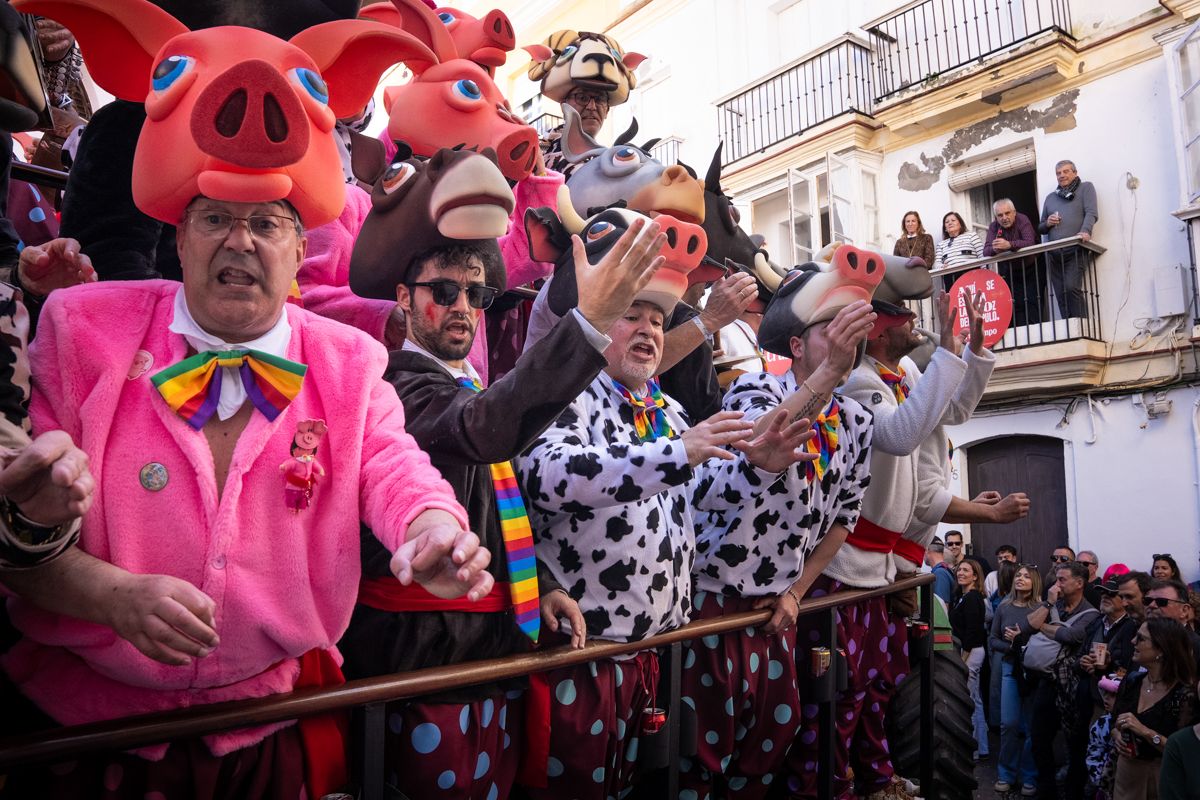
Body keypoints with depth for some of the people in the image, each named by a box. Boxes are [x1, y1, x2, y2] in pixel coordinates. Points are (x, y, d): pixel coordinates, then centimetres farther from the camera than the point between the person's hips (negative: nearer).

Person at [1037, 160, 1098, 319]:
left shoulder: (1085, 187, 13)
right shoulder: (1050, 197, 26)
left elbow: (1091, 213, -3)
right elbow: (1040, 228, 27)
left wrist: (1085, 231, -23)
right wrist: (1047, 223, 3)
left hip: (1075, 250, -5)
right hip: (1053, 254, 5)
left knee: (1071, 287, -22)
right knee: (1061, 296, -2)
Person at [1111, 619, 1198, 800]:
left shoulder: (1186, 695, -18)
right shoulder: (1132, 681, -2)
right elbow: (1115, 723, 10)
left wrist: (1145, 732, -29)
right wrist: (1117, 736, -9)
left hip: (1163, 773, -5)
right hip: (1126, 767, 5)